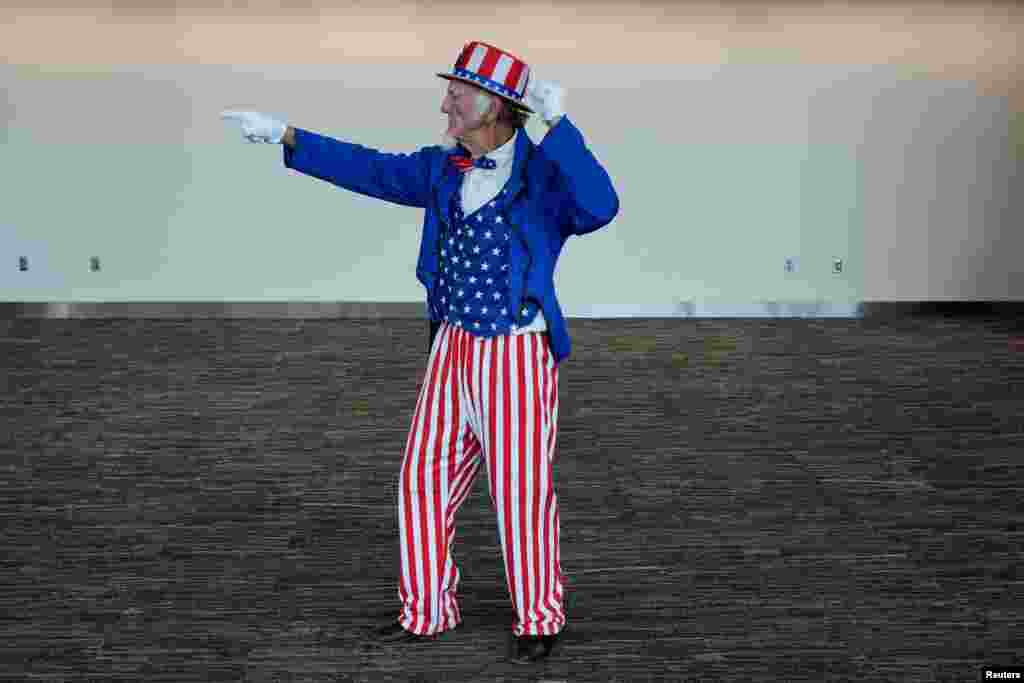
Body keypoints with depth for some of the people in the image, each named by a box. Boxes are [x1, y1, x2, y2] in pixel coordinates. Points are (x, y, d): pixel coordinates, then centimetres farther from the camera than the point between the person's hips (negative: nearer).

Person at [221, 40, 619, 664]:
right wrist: (284, 134, 17)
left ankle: (539, 621, 22)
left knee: (524, 493, 2)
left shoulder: (545, 174, -12)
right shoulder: (445, 170, 6)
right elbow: (369, 169, 15)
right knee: (424, 482, 10)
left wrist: (559, 123, -34)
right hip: (453, 350, 6)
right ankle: (427, 612, 27)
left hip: (518, 356, -6)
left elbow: (600, 208, -32)